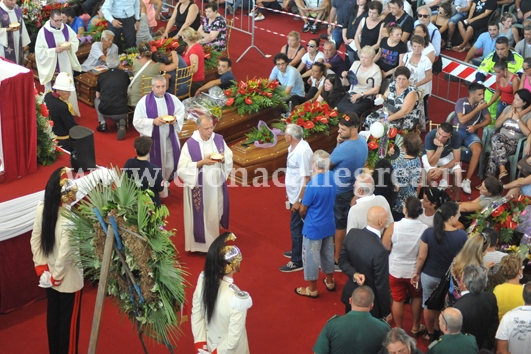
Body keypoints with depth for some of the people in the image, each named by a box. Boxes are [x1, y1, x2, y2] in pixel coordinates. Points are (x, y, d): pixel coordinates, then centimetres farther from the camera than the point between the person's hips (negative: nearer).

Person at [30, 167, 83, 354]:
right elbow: (66, 252, -27)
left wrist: (42, 268, 4)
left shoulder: (42, 209, -10)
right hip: (68, 279, -7)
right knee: (68, 320, 12)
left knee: (53, 314, 23)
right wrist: (57, 276, -12)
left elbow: (35, 241, -2)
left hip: (49, 275, 7)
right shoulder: (69, 218, -31)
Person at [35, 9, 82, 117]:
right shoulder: (43, 32, -15)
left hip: (65, 65, 4)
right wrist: (55, 50, -22)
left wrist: (70, 46, -13)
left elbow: (75, 41, 9)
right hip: (51, 66, -4)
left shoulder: (66, 28, -2)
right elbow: (39, 51, -15)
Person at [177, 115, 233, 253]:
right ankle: (201, 242, 21)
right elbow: (183, 168, -18)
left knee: (215, 213, 17)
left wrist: (223, 159, -17)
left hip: (216, 184, 5)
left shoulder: (219, 139, -4)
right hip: (199, 187, -5)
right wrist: (202, 162, -27)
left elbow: (229, 155, 6)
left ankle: (213, 240, 35)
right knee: (201, 215, 6)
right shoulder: (190, 144, -18)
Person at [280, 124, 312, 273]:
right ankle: (297, 251, 39)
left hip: (299, 197, -9)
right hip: (294, 195, 9)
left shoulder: (303, 151, -26)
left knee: (297, 227, 1)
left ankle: (297, 261, 12)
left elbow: (306, 179, -25)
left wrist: (299, 201, -23)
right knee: (296, 226, 22)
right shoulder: (293, 148, 4)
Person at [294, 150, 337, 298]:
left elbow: (303, 209, -14)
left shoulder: (313, 185, -29)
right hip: (329, 224, 7)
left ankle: (312, 289, 25)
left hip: (313, 227, -7)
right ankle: (330, 281, 42)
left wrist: (303, 217, 6)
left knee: (311, 257, 11)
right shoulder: (332, 177, -9)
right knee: (328, 253, 24)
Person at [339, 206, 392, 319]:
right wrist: (386, 312, -10)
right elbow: (381, 285, -23)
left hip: (351, 295, 6)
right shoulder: (380, 251, -32)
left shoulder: (352, 233, -12)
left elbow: (342, 260, 0)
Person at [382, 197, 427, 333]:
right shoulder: (425, 229, -21)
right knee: (416, 297, 25)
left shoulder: (393, 227, -24)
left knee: (398, 300, 18)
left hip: (396, 270, -1)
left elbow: (384, 249, -14)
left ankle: (398, 329, 32)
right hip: (415, 271, 1)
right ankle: (415, 327, 40)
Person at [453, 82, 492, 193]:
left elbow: (488, 119, 6)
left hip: (471, 133, 3)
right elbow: (462, 120, -19)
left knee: (478, 150, -30)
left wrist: (476, 126, -10)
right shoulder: (461, 102, -10)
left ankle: (467, 180, -22)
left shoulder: (481, 104, 1)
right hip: (458, 131, -2)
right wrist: (477, 109, -19)